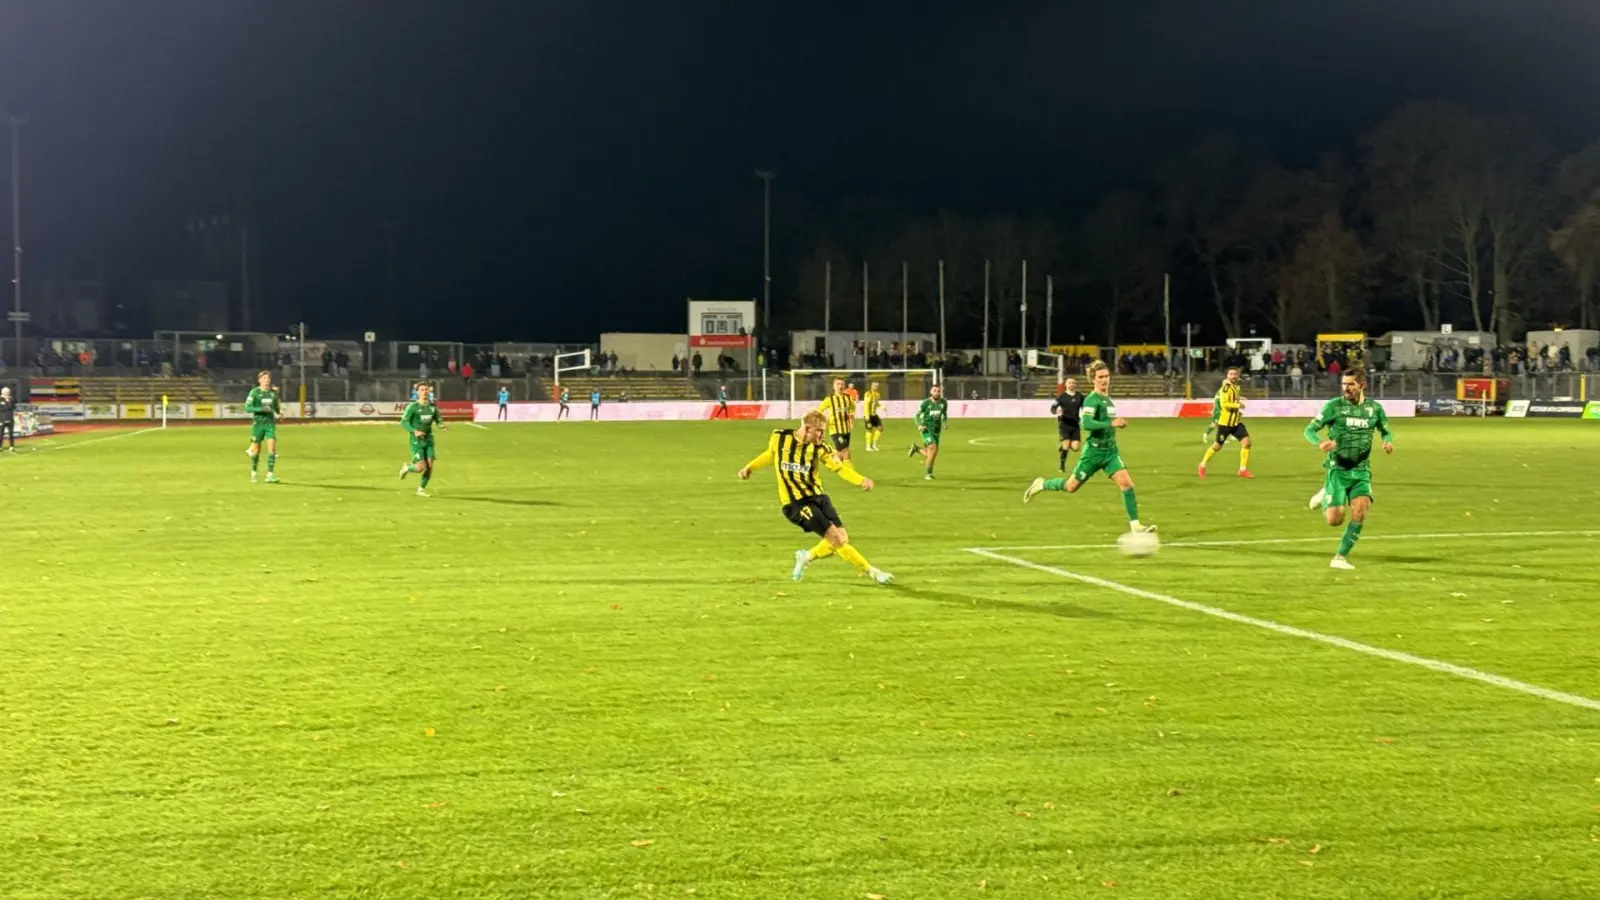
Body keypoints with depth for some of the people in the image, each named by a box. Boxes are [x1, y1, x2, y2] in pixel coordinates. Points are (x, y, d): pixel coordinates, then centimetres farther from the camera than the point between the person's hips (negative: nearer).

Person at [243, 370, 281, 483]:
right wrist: (262, 409, -22)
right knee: (256, 449, 6)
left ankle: (270, 475, -15)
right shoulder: (254, 392, -6)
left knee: (272, 447, -13)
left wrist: (279, 412, 4)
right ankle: (253, 472, 29)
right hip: (258, 423, -2)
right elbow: (247, 408, -12)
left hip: (270, 423, 2)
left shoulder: (274, 392, 6)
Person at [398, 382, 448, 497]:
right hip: (416, 440, -5)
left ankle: (421, 489, 15)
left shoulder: (432, 407, 3)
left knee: (429, 466, -3)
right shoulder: (412, 406, -10)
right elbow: (403, 422, -10)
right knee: (421, 467, -13)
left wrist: (442, 426, -11)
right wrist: (414, 431, -25)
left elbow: (438, 420, 13)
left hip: (428, 440, 5)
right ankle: (407, 468, 22)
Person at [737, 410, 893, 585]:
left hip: (818, 497, 4)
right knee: (835, 537, -16)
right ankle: (870, 571, -2)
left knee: (842, 539, -4)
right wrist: (749, 467, 16)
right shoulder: (779, 438, -8)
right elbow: (771, 454, 15)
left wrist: (861, 480, -28)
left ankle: (806, 557, 23)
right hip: (796, 502, -4)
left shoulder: (819, 447, -5)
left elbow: (839, 467, -12)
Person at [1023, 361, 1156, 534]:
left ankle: (1135, 525, -9)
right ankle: (1041, 485, 32)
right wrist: (1111, 424, -36)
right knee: (1071, 487, 7)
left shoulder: (1107, 399, 11)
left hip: (1110, 451, 7)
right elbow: (1086, 424, -32)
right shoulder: (1092, 400, -16)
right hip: (1094, 452, -7)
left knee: (1126, 483, -10)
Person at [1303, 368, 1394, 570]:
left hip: (1361, 470, 2)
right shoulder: (1334, 406, -7)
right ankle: (1324, 496, 28)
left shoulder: (1374, 408, 3)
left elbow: (1386, 431, 20)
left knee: (1360, 512, -18)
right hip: (1338, 468, -2)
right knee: (1334, 520, -8)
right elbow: (1309, 430, -6)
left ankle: (1340, 557, -3)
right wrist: (1320, 443, -28)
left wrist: (1388, 440, -5)